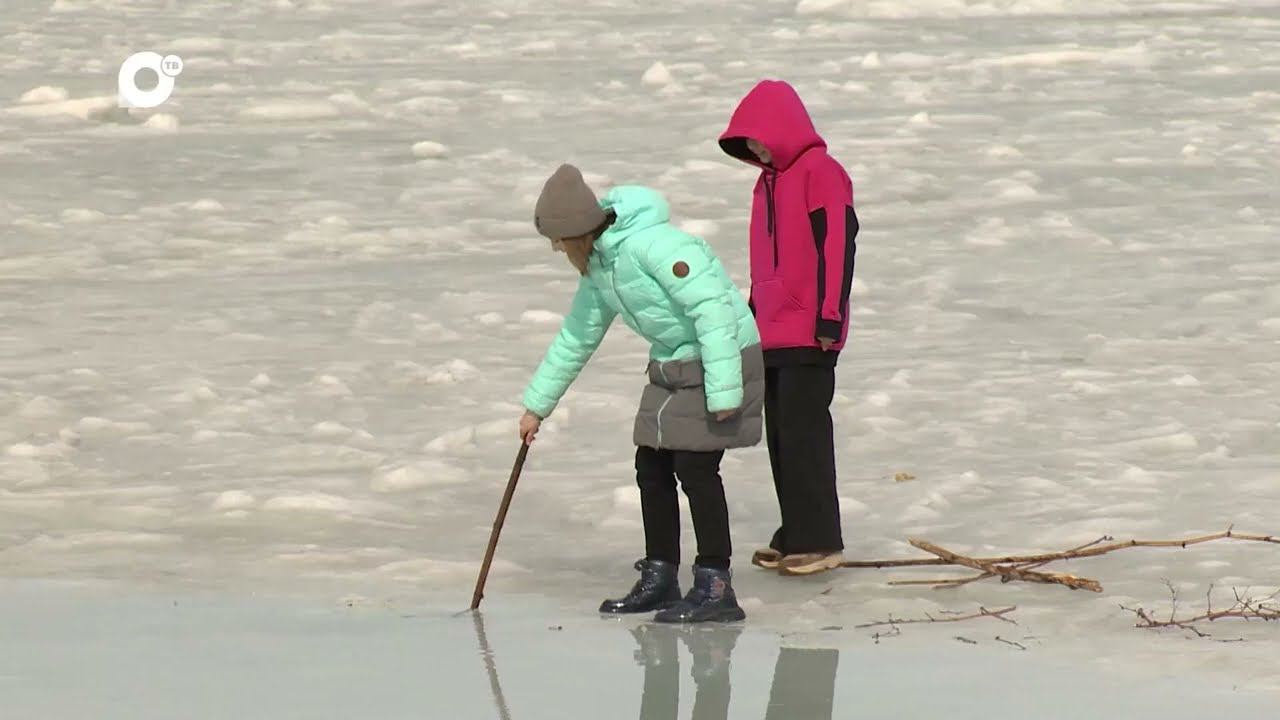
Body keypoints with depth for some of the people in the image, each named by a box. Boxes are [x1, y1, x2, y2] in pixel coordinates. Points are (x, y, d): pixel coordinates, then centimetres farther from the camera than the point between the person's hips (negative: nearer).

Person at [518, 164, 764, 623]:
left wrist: (723, 390, -28)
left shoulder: (652, 246, -25)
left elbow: (712, 307, -27)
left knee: (695, 467, -12)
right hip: (673, 367, 10)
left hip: (720, 358, -10)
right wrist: (537, 405, 22)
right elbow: (575, 339, 18)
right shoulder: (597, 268, 6)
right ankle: (659, 579, 19)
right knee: (652, 466, 9)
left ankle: (715, 589, -8)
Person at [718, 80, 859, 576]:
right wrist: (754, 317, 24)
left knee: (804, 433, -10)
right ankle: (795, 536, 16)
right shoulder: (769, 182, 18)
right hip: (772, 334, 9)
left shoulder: (820, 173, -11)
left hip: (809, 335, -9)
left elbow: (837, 245, -16)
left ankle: (819, 541, -7)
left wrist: (830, 317, -19)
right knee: (780, 436, 10)